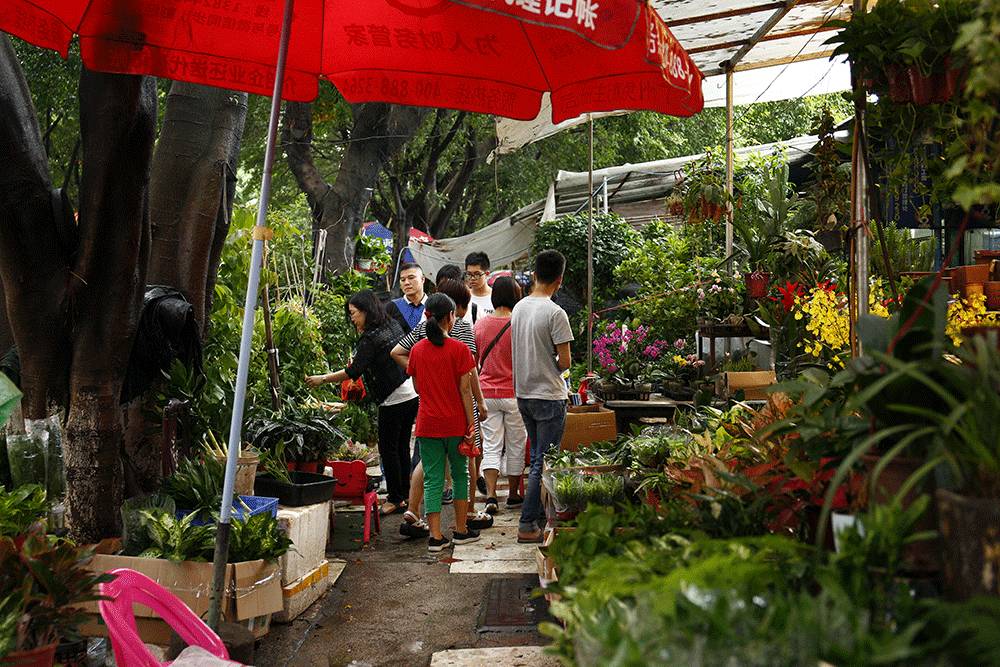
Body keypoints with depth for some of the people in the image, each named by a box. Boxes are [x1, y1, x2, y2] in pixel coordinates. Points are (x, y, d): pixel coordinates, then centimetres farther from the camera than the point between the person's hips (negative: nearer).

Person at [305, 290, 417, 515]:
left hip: (394, 399, -9)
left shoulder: (370, 338, -15)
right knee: (402, 446, 16)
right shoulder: (392, 326, 9)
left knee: (388, 448, 2)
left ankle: (395, 498, 10)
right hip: (411, 394, 9)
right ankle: (404, 494, 24)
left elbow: (353, 372, -18)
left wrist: (322, 379, -10)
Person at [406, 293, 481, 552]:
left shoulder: (417, 350, 1)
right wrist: (471, 422, -5)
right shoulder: (459, 349, -9)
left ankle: (435, 536, 6)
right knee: (460, 474, 15)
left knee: (432, 479, 7)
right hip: (455, 423, -2)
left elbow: (417, 387, 9)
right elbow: (465, 389, -9)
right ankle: (461, 531, 21)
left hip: (427, 423, 2)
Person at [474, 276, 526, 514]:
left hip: (488, 393, 3)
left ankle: (491, 495, -3)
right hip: (514, 394, -3)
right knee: (515, 446, 12)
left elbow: (475, 361, 8)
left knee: (491, 446, 7)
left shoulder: (480, 324, 0)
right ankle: (514, 494, 24)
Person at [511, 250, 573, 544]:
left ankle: (541, 513, 29)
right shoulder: (554, 313, -17)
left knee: (537, 457, 19)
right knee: (544, 462, 0)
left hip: (523, 393, 8)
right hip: (549, 396, -8)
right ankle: (528, 524, 3)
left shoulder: (519, 307, 6)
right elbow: (565, 361, -15)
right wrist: (554, 369, 6)